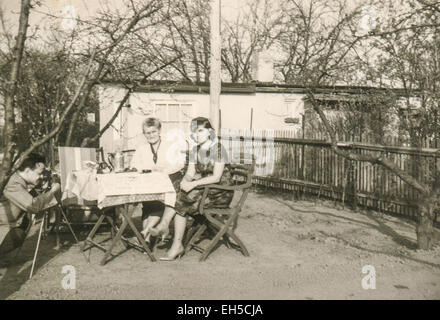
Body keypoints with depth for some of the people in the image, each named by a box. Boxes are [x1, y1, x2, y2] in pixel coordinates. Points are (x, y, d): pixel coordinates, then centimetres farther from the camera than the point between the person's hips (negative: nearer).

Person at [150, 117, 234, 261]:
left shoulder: (218, 149, -12)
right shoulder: (195, 150, 10)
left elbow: (216, 177, -20)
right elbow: (190, 173, 3)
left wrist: (194, 184, -28)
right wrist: (185, 181, -20)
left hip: (221, 192, -7)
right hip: (204, 188, 7)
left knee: (182, 202, -24)